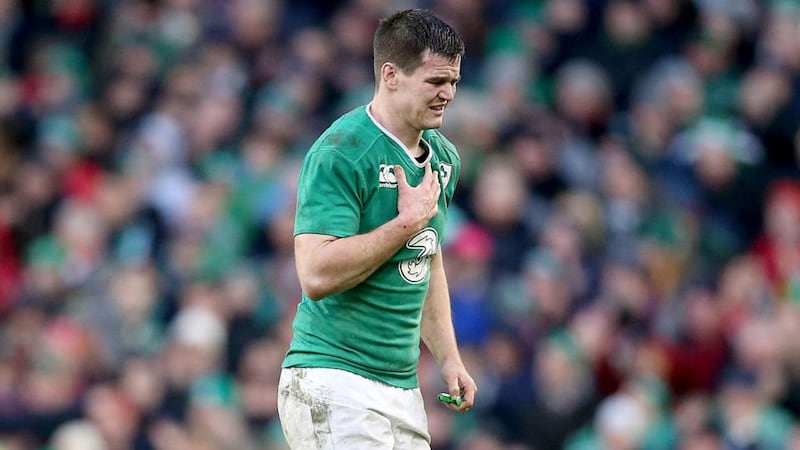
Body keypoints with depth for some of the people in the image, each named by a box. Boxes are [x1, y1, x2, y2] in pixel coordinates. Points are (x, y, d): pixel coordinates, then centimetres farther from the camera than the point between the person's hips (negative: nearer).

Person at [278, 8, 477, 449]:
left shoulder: (443, 157, 14)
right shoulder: (341, 152, -14)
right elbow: (317, 276, -22)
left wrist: (448, 357, 18)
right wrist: (408, 222, -16)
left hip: (403, 387, 8)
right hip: (334, 384, -8)